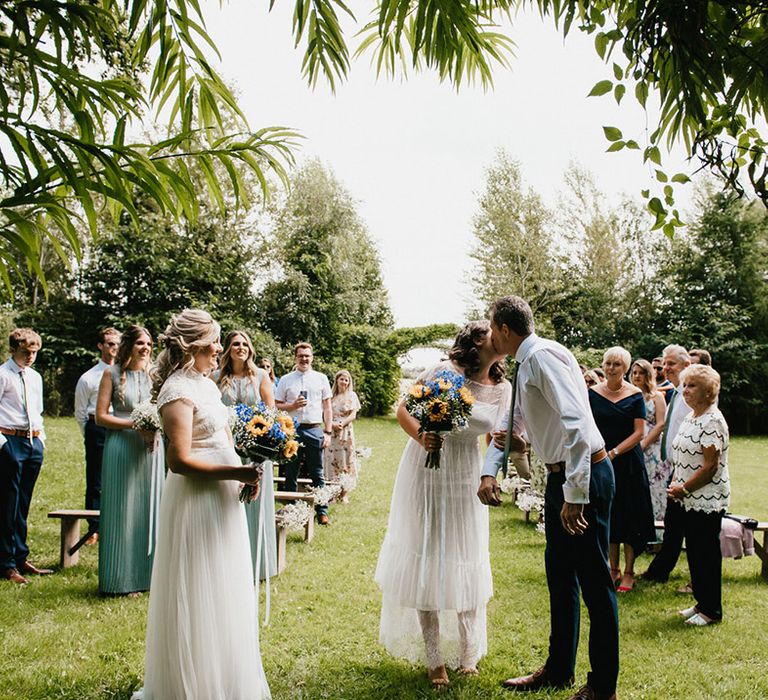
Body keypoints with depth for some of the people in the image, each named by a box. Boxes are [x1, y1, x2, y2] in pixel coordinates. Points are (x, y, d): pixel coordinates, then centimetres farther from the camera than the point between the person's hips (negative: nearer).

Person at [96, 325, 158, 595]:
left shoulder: (154, 374, 10)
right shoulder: (112, 373, -1)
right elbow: (101, 416, -4)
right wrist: (135, 424, -15)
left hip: (150, 448, 4)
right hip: (121, 448, -4)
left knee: (148, 510, 7)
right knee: (121, 511, 1)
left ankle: (145, 574, 18)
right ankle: (121, 579, 11)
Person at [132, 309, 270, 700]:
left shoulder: (207, 384, 11)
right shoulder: (179, 390, -17)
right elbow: (180, 461, -23)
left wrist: (244, 474, 3)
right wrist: (235, 472, -24)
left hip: (222, 499, 9)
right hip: (196, 500, -9)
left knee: (223, 595, 20)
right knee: (199, 596, 4)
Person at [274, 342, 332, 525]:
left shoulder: (321, 378, 9)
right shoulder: (286, 379, 8)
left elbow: (327, 407, 9)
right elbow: (276, 406, 7)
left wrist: (328, 432, 2)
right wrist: (293, 405, -11)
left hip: (315, 430, 0)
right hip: (292, 430, 0)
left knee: (317, 473, 3)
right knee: (290, 473, 7)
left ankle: (322, 511, 10)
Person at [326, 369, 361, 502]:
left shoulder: (351, 396, 5)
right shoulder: (331, 395, 7)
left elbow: (353, 415, -2)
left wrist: (343, 423, -17)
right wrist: (332, 424, -14)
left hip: (346, 432, -1)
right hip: (331, 432, 1)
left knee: (345, 459, 1)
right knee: (331, 459, 1)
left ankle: (344, 494, 7)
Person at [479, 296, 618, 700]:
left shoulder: (543, 356, -18)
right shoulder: (525, 365, 13)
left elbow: (576, 423, -27)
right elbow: (510, 424, 21)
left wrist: (575, 494, -27)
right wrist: (489, 472, 8)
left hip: (583, 475, -10)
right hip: (560, 476, 10)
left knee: (594, 580, 1)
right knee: (560, 574, 18)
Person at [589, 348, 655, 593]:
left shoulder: (635, 394, -3)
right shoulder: (593, 393, 3)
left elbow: (639, 432, -7)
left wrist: (614, 452, -16)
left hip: (628, 462, -2)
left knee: (629, 515, 2)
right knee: (608, 514, 8)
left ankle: (628, 573, 14)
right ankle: (613, 569, 21)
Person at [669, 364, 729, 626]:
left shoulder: (712, 421, -17)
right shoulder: (690, 418, 12)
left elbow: (710, 466, -20)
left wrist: (683, 489, -14)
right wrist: (675, 484, 5)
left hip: (708, 500, -9)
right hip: (690, 500, 9)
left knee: (707, 553, 1)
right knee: (694, 550, 15)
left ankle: (711, 610, 13)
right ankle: (701, 602, 27)